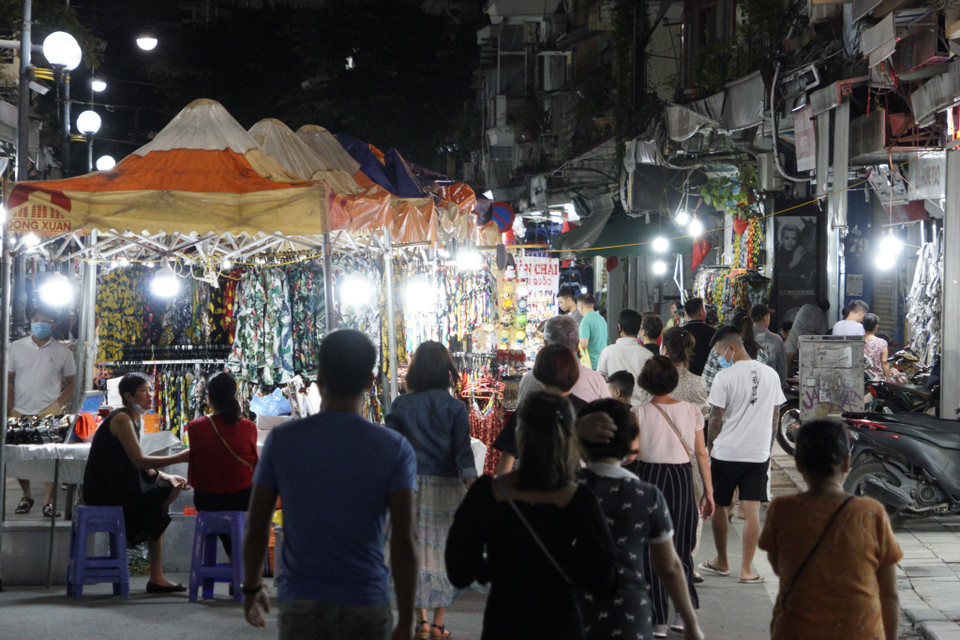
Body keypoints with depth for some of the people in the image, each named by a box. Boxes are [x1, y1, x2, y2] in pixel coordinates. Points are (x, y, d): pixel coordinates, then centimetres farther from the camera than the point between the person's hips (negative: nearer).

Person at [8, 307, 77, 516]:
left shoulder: (62, 352, 5)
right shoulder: (16, 348, 8)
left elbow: (71, 382, 10)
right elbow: (8, 380, 10)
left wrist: (61, 403, -5)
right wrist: (9, 408, 1)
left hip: (49, 410, -2)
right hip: (20, 411, 2)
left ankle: (49, 500, 0)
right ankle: (26, 495, 23)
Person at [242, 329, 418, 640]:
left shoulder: (282, 440, -2)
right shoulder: (395, 449, -5)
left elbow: (256, 527, 2)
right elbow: (404, 540, -9)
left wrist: (251, 588, 17)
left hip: (300, 604, 1)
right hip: (366, 608, 0)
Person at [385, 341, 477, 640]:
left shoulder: (400, 405, 1)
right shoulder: (455, 407, -2)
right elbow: (463, 451, -8)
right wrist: (473, 488, -10)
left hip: (411, 485, 1)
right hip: (447, 486, -1)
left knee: (418, 550, 5)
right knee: (446, 553, 7)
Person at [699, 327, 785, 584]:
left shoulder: (725, 377, -11)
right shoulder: (770, 374, 4)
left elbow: (715, 419, -8)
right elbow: (775, 416, 11)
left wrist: (710, 446, 7)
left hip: (726, 453, -4)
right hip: (759, 454, 4)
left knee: (720, 507, 13)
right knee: (752, 511, 2)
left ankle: (721, 562, 25)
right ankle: (747, 569, 2)